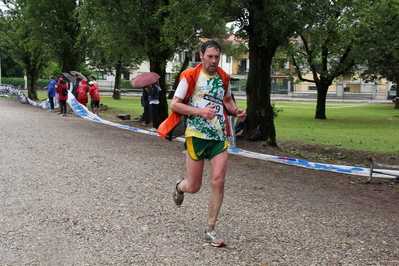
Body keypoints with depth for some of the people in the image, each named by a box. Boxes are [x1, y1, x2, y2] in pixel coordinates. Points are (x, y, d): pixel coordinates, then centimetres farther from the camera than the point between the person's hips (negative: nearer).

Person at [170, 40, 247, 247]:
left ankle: (210, 230, 6)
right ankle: (179, 187, 42)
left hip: (219, 136, 4)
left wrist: (236, 111, 8)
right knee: (194, 187, 2)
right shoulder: (190, 76, -5)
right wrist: (200, 111, -18)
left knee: (218, 181, -8)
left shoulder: (224, 78, 10)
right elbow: (174, 105, -5)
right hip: (196, 135, -3)